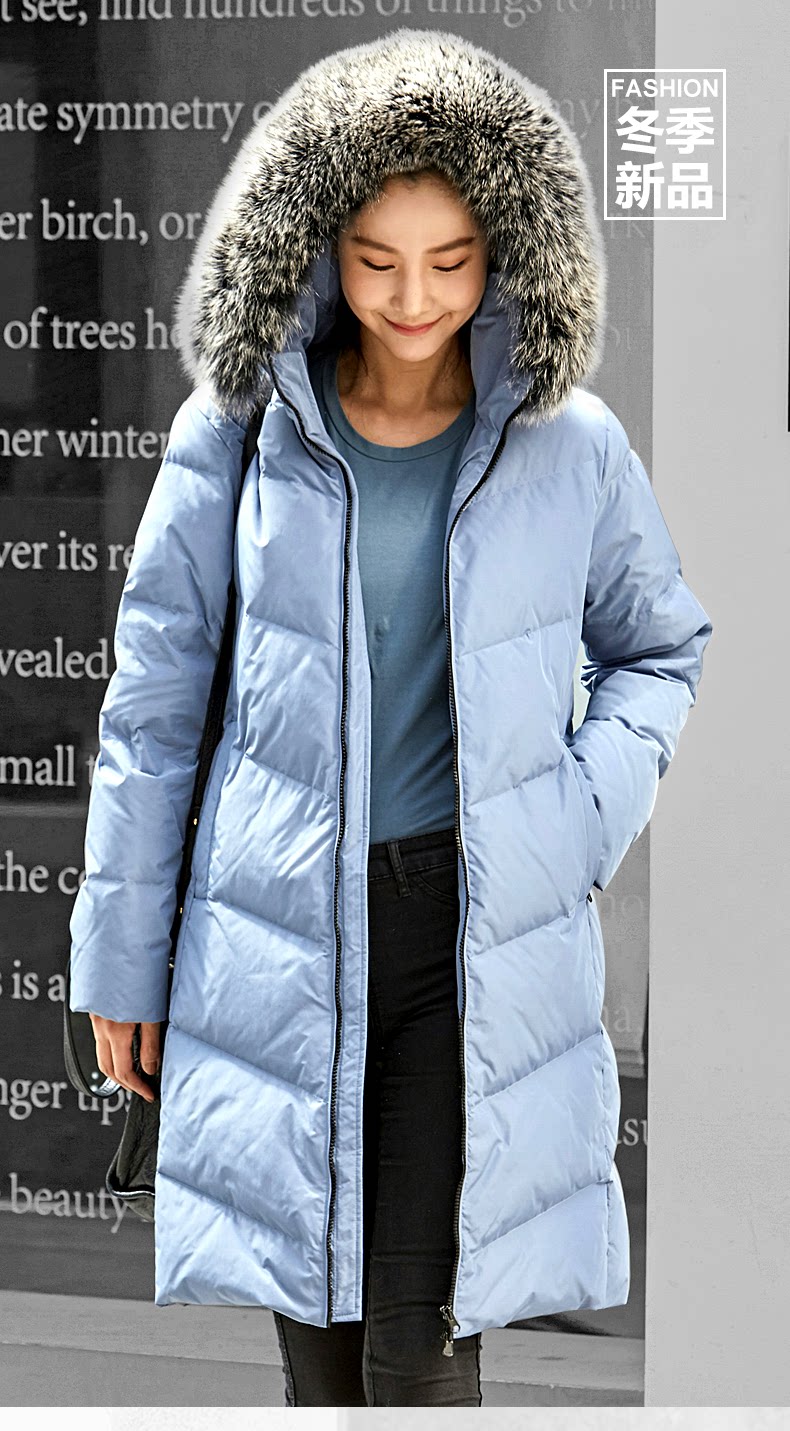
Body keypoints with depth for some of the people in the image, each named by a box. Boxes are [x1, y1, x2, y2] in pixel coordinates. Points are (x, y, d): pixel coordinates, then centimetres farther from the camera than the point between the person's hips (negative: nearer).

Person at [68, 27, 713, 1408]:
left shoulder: (569, 443, -1)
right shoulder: (239, 426, -1)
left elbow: (660, 645, 16)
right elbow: (155, 696, 5)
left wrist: (589, 814, -2)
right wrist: (121, 954, 7)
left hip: (483, 931, -1)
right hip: (280, 931, 1)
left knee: (419, 1342, -7)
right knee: (316, 1335, 8)